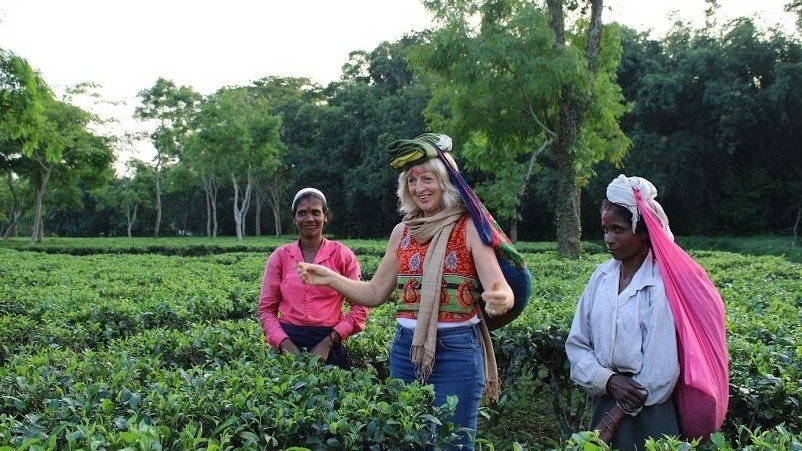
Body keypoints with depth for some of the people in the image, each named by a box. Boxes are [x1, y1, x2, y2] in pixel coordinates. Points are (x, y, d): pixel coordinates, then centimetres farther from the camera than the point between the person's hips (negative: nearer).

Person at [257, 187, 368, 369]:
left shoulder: (342, 255, 0)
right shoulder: (280, 257, 4)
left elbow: (360, 307, -3)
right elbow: (266, 309, 4)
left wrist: (328, 342, -12)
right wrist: (286, 344, -12)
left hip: (329, 345, -1)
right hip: (288, 343, 1)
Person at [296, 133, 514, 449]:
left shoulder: (469, 228, -7)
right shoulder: (402, 231, 7)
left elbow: (500, 289, -15)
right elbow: (375, 293, 12)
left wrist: (502, 300, -39)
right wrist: (330, 278, -3)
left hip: (456, 349, -5)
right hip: (406, 348, 5)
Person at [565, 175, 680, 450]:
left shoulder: (662, 283, -14)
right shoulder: (601, 277, 2)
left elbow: (661, 369, -13)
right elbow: (577, 344, 4)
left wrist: (616, 415, -9)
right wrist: (608, 380, -12)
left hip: (649, 412, -4)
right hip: (605, 402, 5)